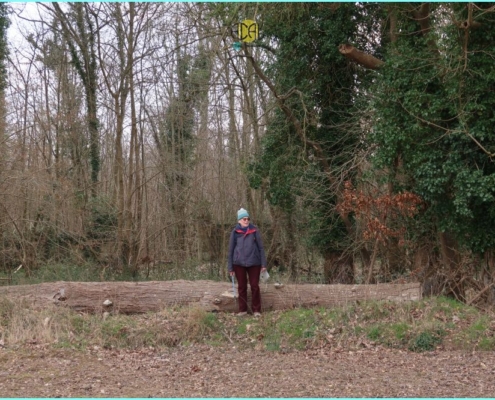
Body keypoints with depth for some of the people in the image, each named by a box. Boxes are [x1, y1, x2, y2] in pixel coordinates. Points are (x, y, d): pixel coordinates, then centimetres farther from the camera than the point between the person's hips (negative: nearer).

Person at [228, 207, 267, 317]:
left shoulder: (254, 231, -1)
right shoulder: (235, 232, 0)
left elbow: (261, 248, 1)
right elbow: (231, 250, 4)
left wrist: (263, 264, -4)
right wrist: (230, 267, 1)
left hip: (254, 263, -1)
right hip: (239, 263, 1)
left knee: (255, 286, 1)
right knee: (242, 287, 8)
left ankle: (256, 310, 10)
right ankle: (243, 309, 16)